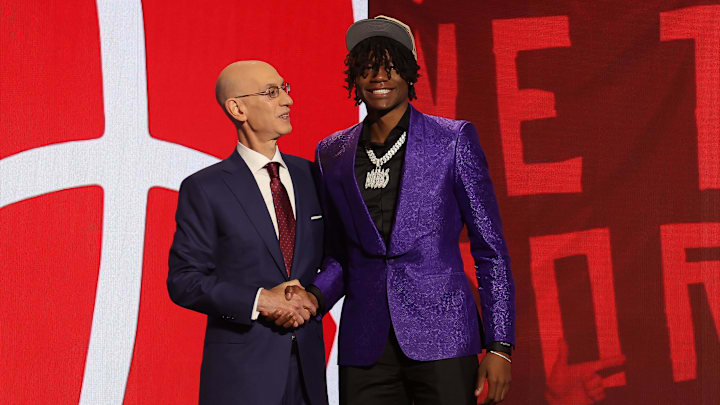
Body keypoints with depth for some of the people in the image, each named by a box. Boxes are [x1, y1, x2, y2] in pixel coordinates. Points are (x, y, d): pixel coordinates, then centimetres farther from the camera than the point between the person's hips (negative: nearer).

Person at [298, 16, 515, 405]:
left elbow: (490, 249, 1)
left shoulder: (453, 140, 1)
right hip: (365, 347, 3)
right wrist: (314, 297, -3)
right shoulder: (332, 154, 11)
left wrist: (499, 346, -5)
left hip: (440, 338, -3)